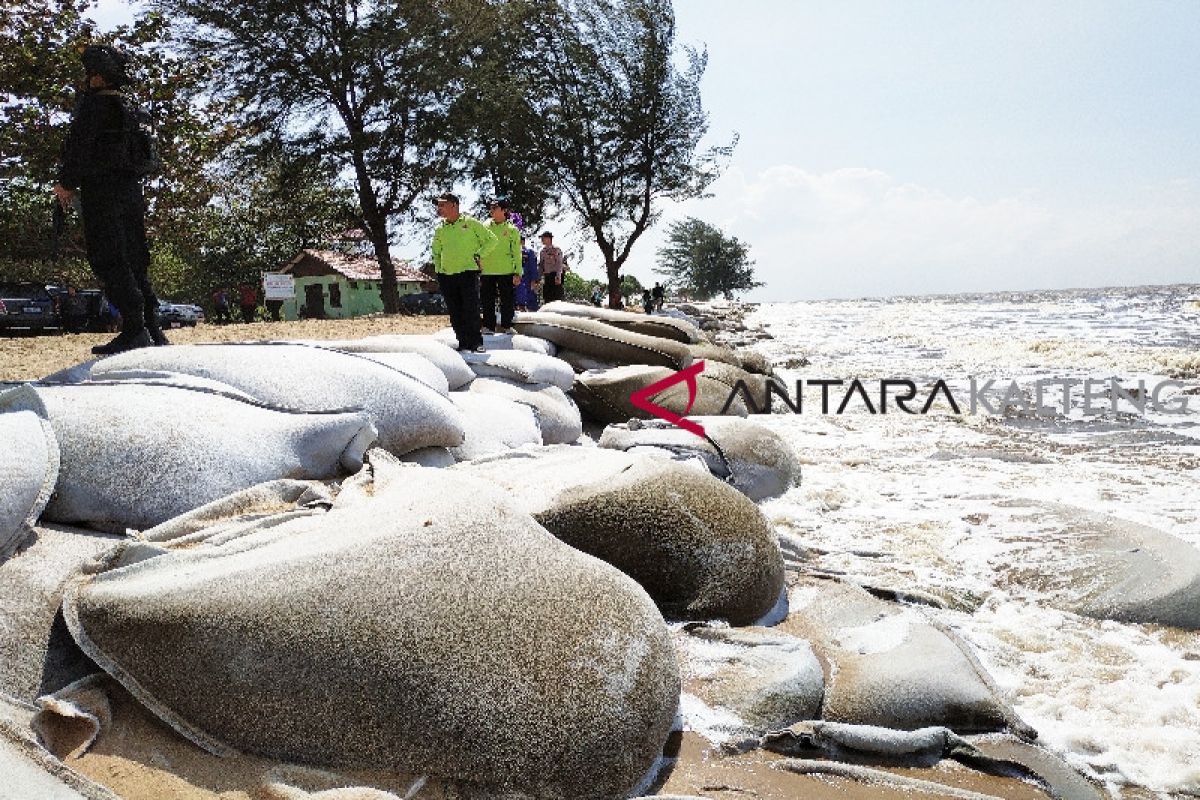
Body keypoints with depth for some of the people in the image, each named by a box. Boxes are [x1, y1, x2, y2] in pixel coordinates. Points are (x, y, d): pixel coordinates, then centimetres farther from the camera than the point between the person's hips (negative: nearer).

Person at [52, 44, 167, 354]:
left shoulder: (95, 103, -7)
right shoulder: (131, 108, 17)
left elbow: (79, 146, -12)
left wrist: (66, 183, -4)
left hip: (102, 190, -8)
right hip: (132, 190, 8)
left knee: (108, 260, -9)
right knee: (135, 260, 9)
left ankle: (134, 331, -16)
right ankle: (152, 331, 8)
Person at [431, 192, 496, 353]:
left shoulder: (471, 223, 2)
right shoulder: (440, 230, 14)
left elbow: (491, 240, 7)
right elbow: (436, 253, 27)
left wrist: (479, 255, -1)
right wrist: (437, 270, 15)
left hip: (468, 272, -4)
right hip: (446, 275, 4)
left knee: (471, 309, -10)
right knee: (455, 312, 3)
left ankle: (476, 342, -2)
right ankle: (463, 342, 11)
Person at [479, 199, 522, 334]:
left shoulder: (512, 230, 4)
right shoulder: (485, 227, 9)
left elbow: (517, 253, 4)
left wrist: (518, 272, -3)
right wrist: (477, 266, 6)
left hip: (506, 271, -2)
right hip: (487, 271, 2)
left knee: (507, 300, 3)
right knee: (487, 301, 4)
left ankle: (507, 325, 15)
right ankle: (488, 326, 12)